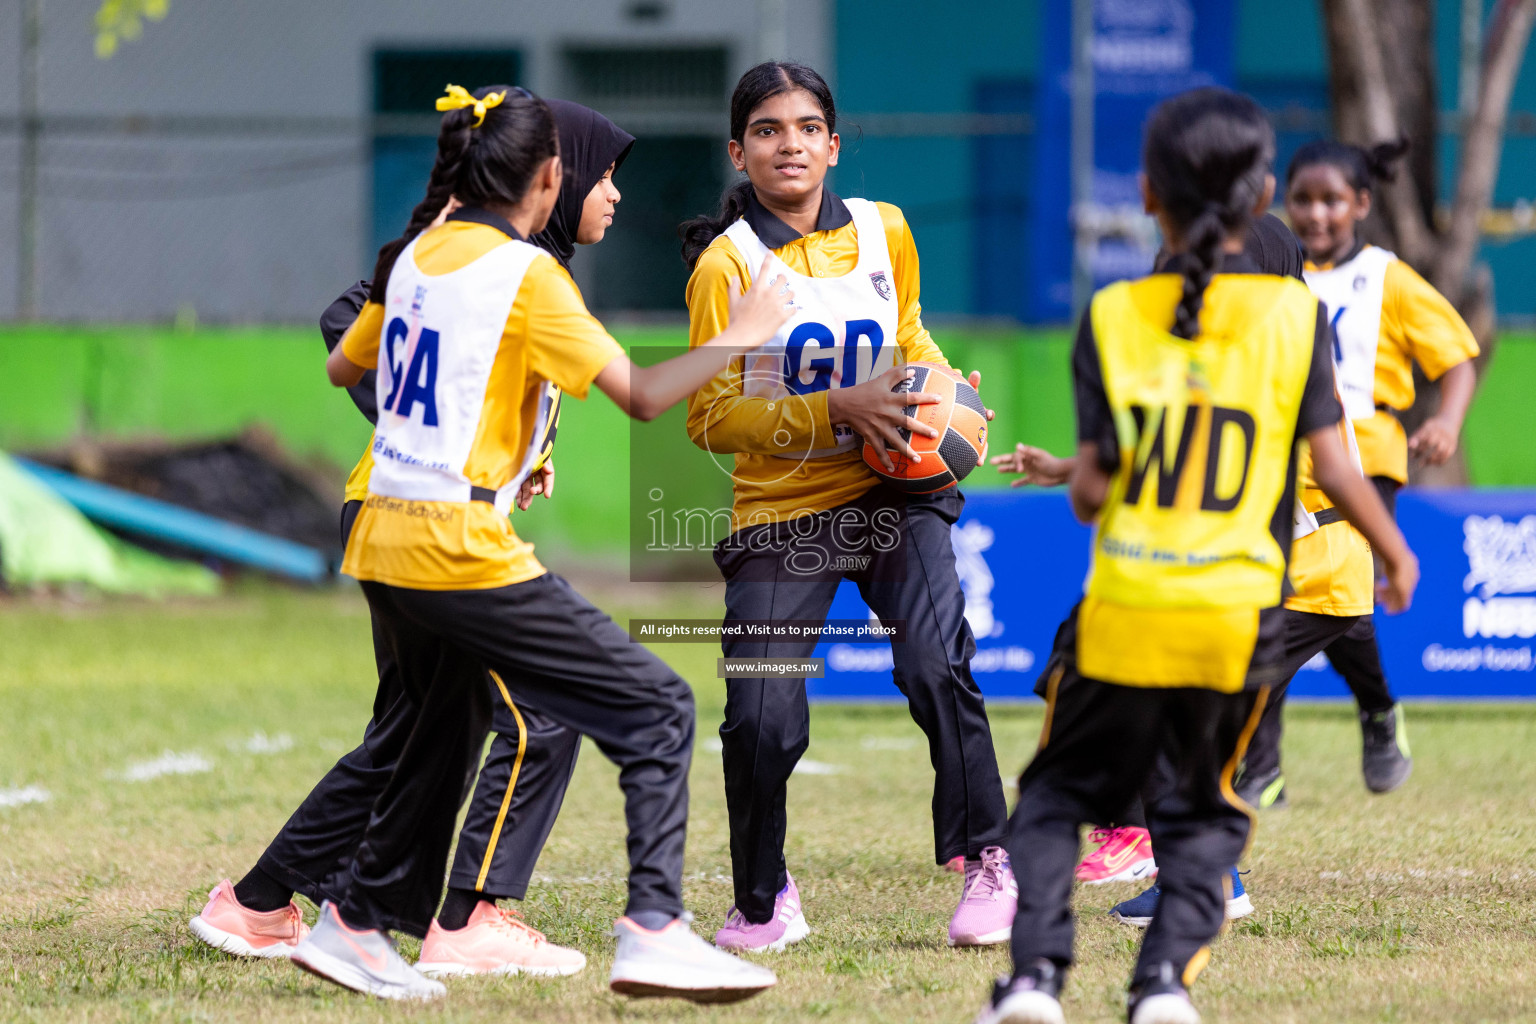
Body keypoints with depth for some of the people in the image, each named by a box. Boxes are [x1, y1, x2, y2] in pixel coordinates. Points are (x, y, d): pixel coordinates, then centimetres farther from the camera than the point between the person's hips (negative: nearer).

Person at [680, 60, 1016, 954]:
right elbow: (711, 417, -9)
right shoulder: (726, 263, -7)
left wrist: (943, 391, 1)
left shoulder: (884, 232, 4)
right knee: (763, 722, -10)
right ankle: (764, 904, 14)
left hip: (893, 496, 2)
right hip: (779, 512, -2)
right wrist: (835, 412, -19)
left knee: (937, 667, -21)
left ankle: (986, 863, -6)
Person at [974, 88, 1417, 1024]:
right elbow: (1335, 470, -4)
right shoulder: (1297, 315, -1)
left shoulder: (1113, 316, 0)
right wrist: (1395, 553, 12)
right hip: (1237, 612, 0)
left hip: (1122, 608, 0)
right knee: (1206, 807, 19)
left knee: (1057, 793, 17)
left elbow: (1091, 490, -5)